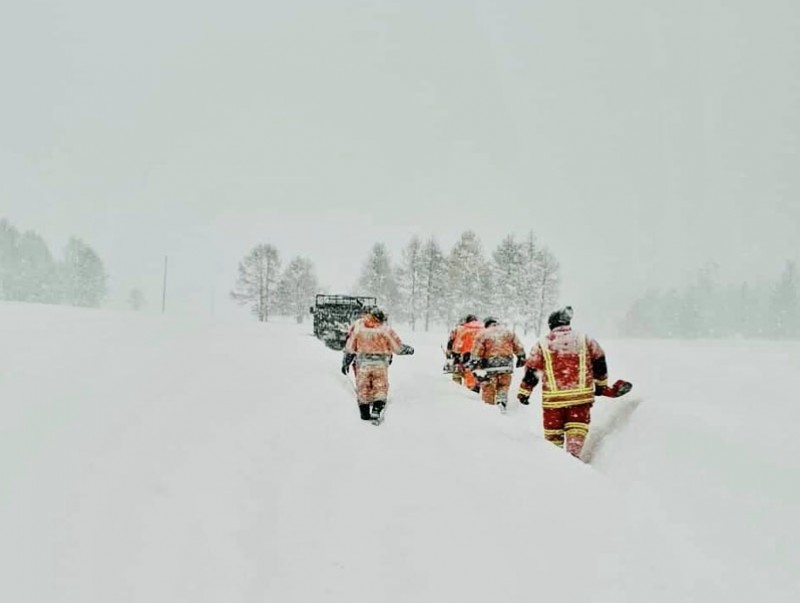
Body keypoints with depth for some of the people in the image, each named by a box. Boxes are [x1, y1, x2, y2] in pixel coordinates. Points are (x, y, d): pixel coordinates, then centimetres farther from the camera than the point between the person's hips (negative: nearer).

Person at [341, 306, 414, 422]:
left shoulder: (358, 326, 3)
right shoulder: (386, 329, -3)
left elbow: (350, 347, 7)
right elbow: (398, 347, 3)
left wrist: (345, 363, 15)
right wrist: (409, 349, 22)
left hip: (362, 364, 2)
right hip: (380, 364, -2)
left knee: (363, 389, 13)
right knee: (380, 388, 8)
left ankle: (364, 413, 17)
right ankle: (377, 409, -7)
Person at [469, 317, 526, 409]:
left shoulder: (483, 334, 1)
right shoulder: (508, 331, 9)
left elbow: (476, 351, -5)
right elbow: (518, 347, 12)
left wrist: (473, 363, -2)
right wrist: (521, 357, 22)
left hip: (490, 365, -2)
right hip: (506, 364, 2)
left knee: (488, 388, 7)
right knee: (504, 386, 13)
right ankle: (502, 402, -6)